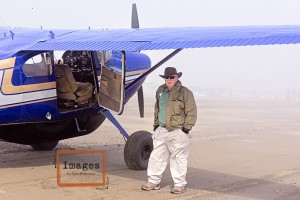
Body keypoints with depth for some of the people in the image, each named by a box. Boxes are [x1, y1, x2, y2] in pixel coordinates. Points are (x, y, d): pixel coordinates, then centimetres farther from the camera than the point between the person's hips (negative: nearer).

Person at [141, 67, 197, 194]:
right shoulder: (160, 91, 13)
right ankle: (153, 182, 20)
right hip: (161, 130, 6)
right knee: (156, 156, 9)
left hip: (177, 132, -6)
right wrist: (156, 125, 18)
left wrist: (186, 129, -11)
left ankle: (180, 185, 10)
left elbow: (191, 113, -7)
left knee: (178, 159, 0)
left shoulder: (185, 93, -7)